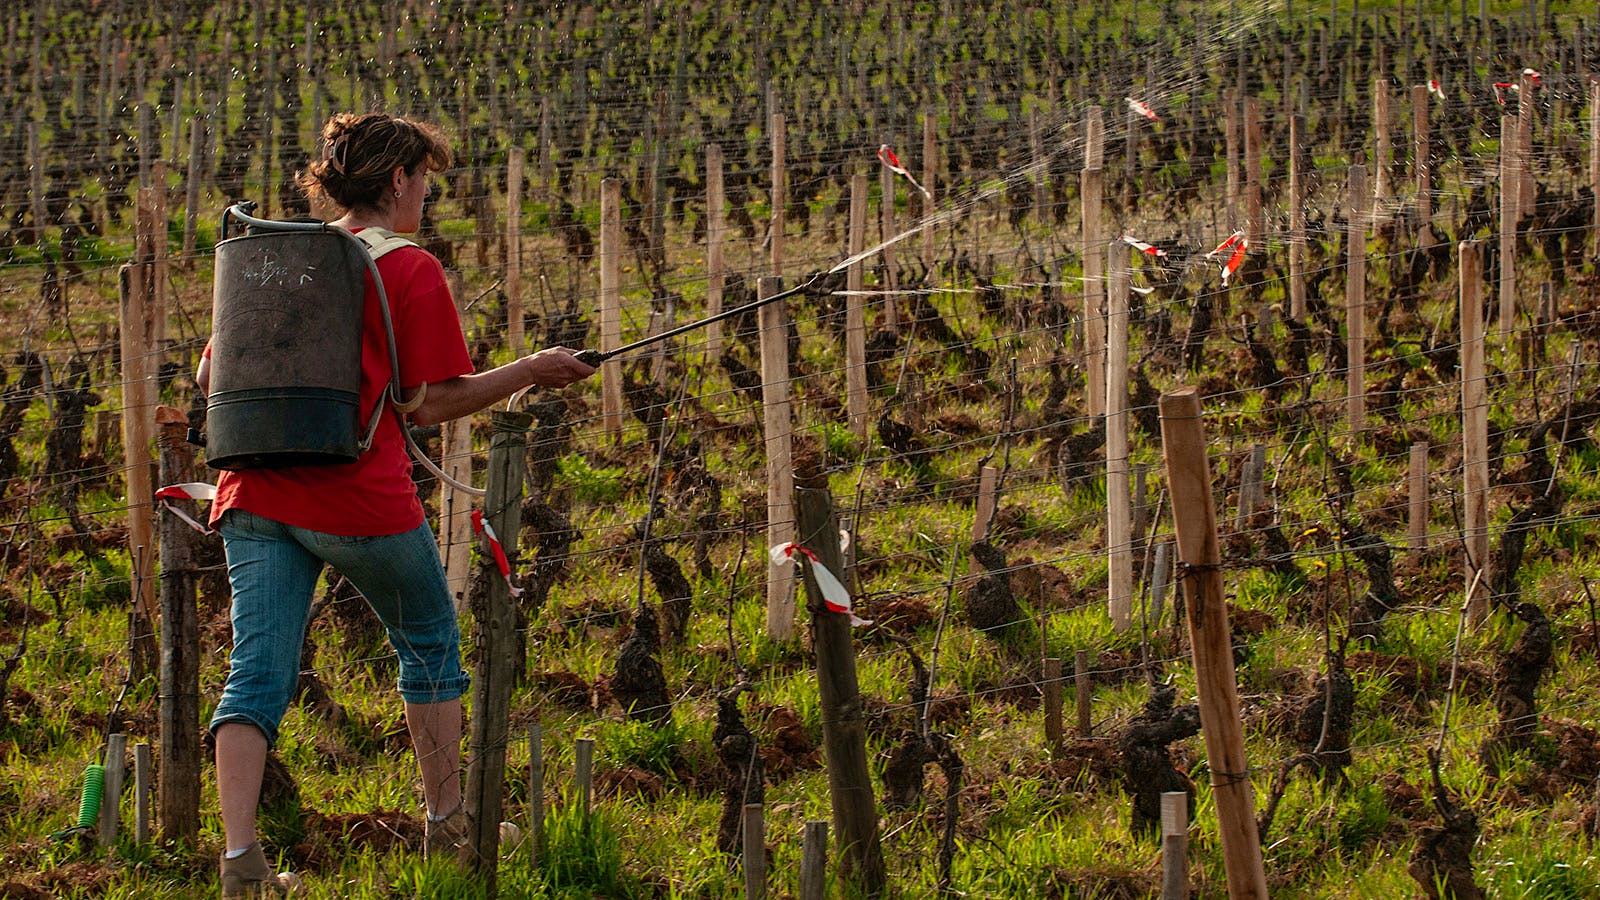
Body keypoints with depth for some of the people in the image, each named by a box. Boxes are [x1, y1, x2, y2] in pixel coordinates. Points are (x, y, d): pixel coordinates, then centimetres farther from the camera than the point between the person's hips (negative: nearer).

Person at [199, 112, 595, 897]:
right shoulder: (410, 271, -3)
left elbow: (210, 377, 14)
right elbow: (432, 402, -5)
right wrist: (530, 373, 6)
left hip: (257, 497, 4)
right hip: (362, 496, -4)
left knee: (256, 675, -2)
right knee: (429, 646, 19)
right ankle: (447, 825, 27)